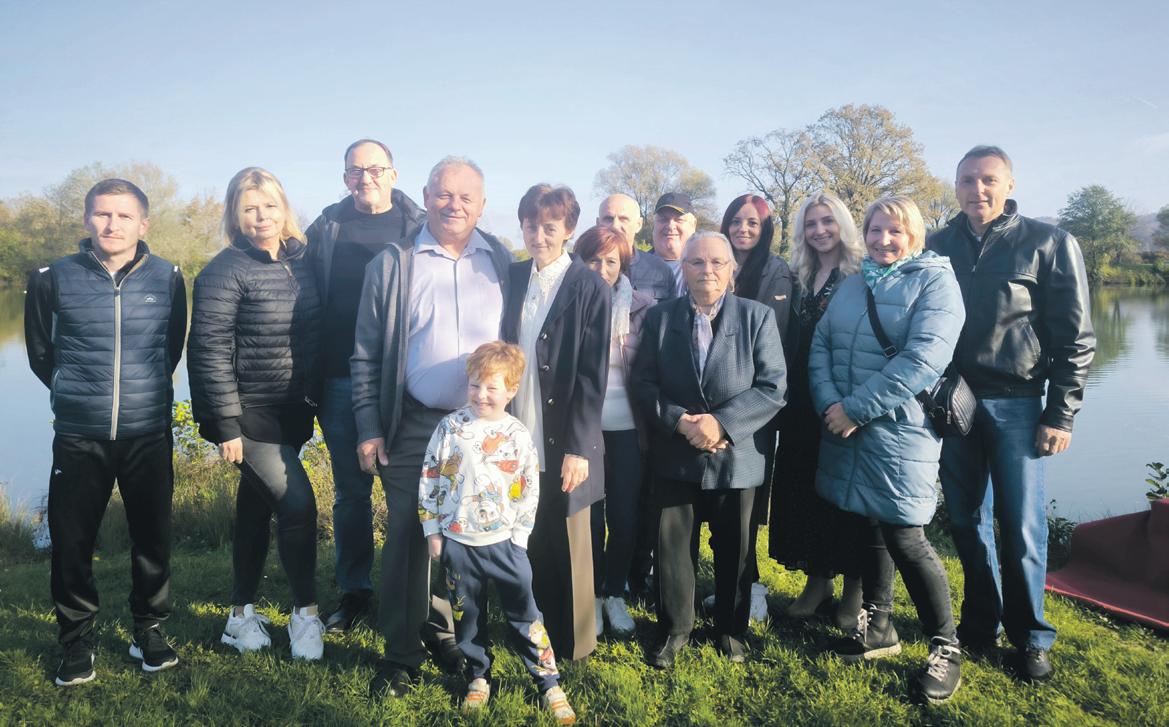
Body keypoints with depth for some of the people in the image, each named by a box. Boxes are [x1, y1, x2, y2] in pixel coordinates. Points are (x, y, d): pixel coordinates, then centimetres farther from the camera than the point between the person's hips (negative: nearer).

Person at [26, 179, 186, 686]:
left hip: (150, 434, 0)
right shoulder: (54, 279, -2)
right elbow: (40, 352, 12)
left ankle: (150, 630, 25)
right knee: (71, 542, 6)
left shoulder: (168, 279, -1)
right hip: (78, 437, 0)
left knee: (153, 538, 7)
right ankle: (76, 641, 24)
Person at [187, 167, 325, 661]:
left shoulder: (300, 261, 5)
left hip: (291, 411, 6)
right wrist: (227, 426, -16)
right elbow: (211, 352, -14)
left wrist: (313, 403, 12)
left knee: (257, 506, 15)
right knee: (297, 501, -11)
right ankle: (305, 613, 6)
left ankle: (242, 614, 28)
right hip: (250, 412, -6)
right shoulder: (226, 272, -12)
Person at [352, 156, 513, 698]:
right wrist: (368, 426, -3)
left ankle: (442, 633, 31)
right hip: (413, 428, -2)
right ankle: (402, 654, 17)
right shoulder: (391, 264, 2)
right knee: (408, 539, 1)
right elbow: (366, 353, 2)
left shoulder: (501, 263, 7)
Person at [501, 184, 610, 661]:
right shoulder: (512, 279, 7)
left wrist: (578, 448, -14)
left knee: (567, 547, 9)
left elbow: (593, 376, -9)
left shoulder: (589, 288, -6)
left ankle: (572, 642, 27)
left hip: (563, 446, -4)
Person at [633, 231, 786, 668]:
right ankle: (675, 628, 28)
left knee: (734, 548, 13)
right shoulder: (659, 317, 3)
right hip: (675, 455, 1)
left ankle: (730, 629, 33)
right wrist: (679, 421, -16)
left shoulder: (758, 317, -2)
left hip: (736, 455, -1)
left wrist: (721, 423, -19)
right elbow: (643, 382, 0)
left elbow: (772, 387, -8)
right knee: (671, 545, 7)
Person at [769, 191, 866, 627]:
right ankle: (817, 578, 22)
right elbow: (791, 342, 13)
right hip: (802, 406, 5)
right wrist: (786, 398, 4)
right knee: (804, 489, 8)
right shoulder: (800, 280, 13)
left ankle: (855, 587, 17)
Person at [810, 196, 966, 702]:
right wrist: (829, 403, -11)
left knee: (904, 539, -4)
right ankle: (877, 626, 32)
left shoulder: (935, 282, -6)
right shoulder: (852, 284, 13)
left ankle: (945, 647, 15)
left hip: (899, 432, -6)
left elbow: (923, 360, -18)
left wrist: (855, 409, -18)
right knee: (867, 528, 15)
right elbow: (820, 344, 7)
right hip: (844, 432, 6)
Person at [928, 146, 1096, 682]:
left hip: (1014, 405, -3)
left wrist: (1060, 415, -8)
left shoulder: (1049, 244, -3)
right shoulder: (939, 246, 5)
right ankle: (980, 623, 28)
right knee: (966, 521, 11)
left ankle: (1030, 638, 20)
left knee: (1020, 527, 3)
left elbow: (1075, 339, -4)